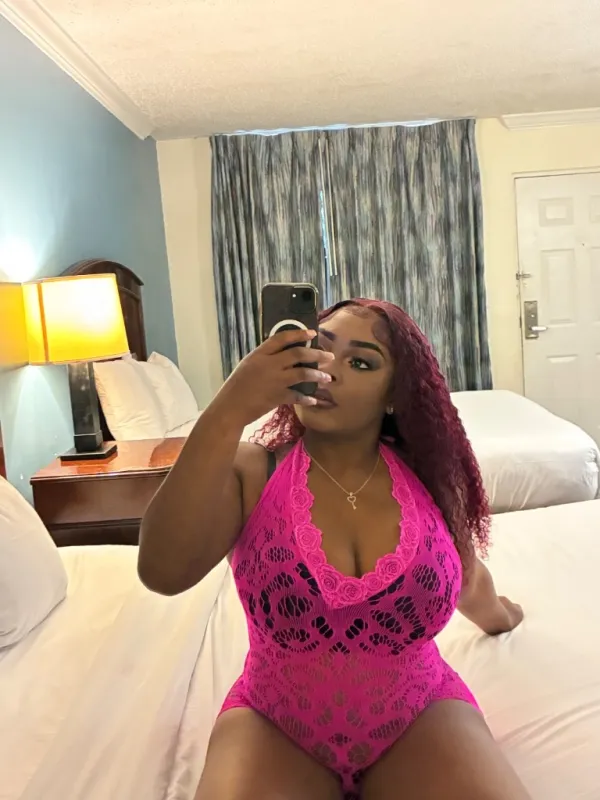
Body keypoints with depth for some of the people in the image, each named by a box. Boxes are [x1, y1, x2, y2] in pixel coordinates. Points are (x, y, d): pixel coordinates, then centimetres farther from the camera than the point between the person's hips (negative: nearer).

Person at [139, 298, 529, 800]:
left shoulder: (426, 476, -8)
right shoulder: (250, 472, -14)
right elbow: (163, 573, -32)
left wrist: (499, 616, 33)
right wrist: (229, 412, -38)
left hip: (420, 719, 2)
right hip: (275, 726, -1)